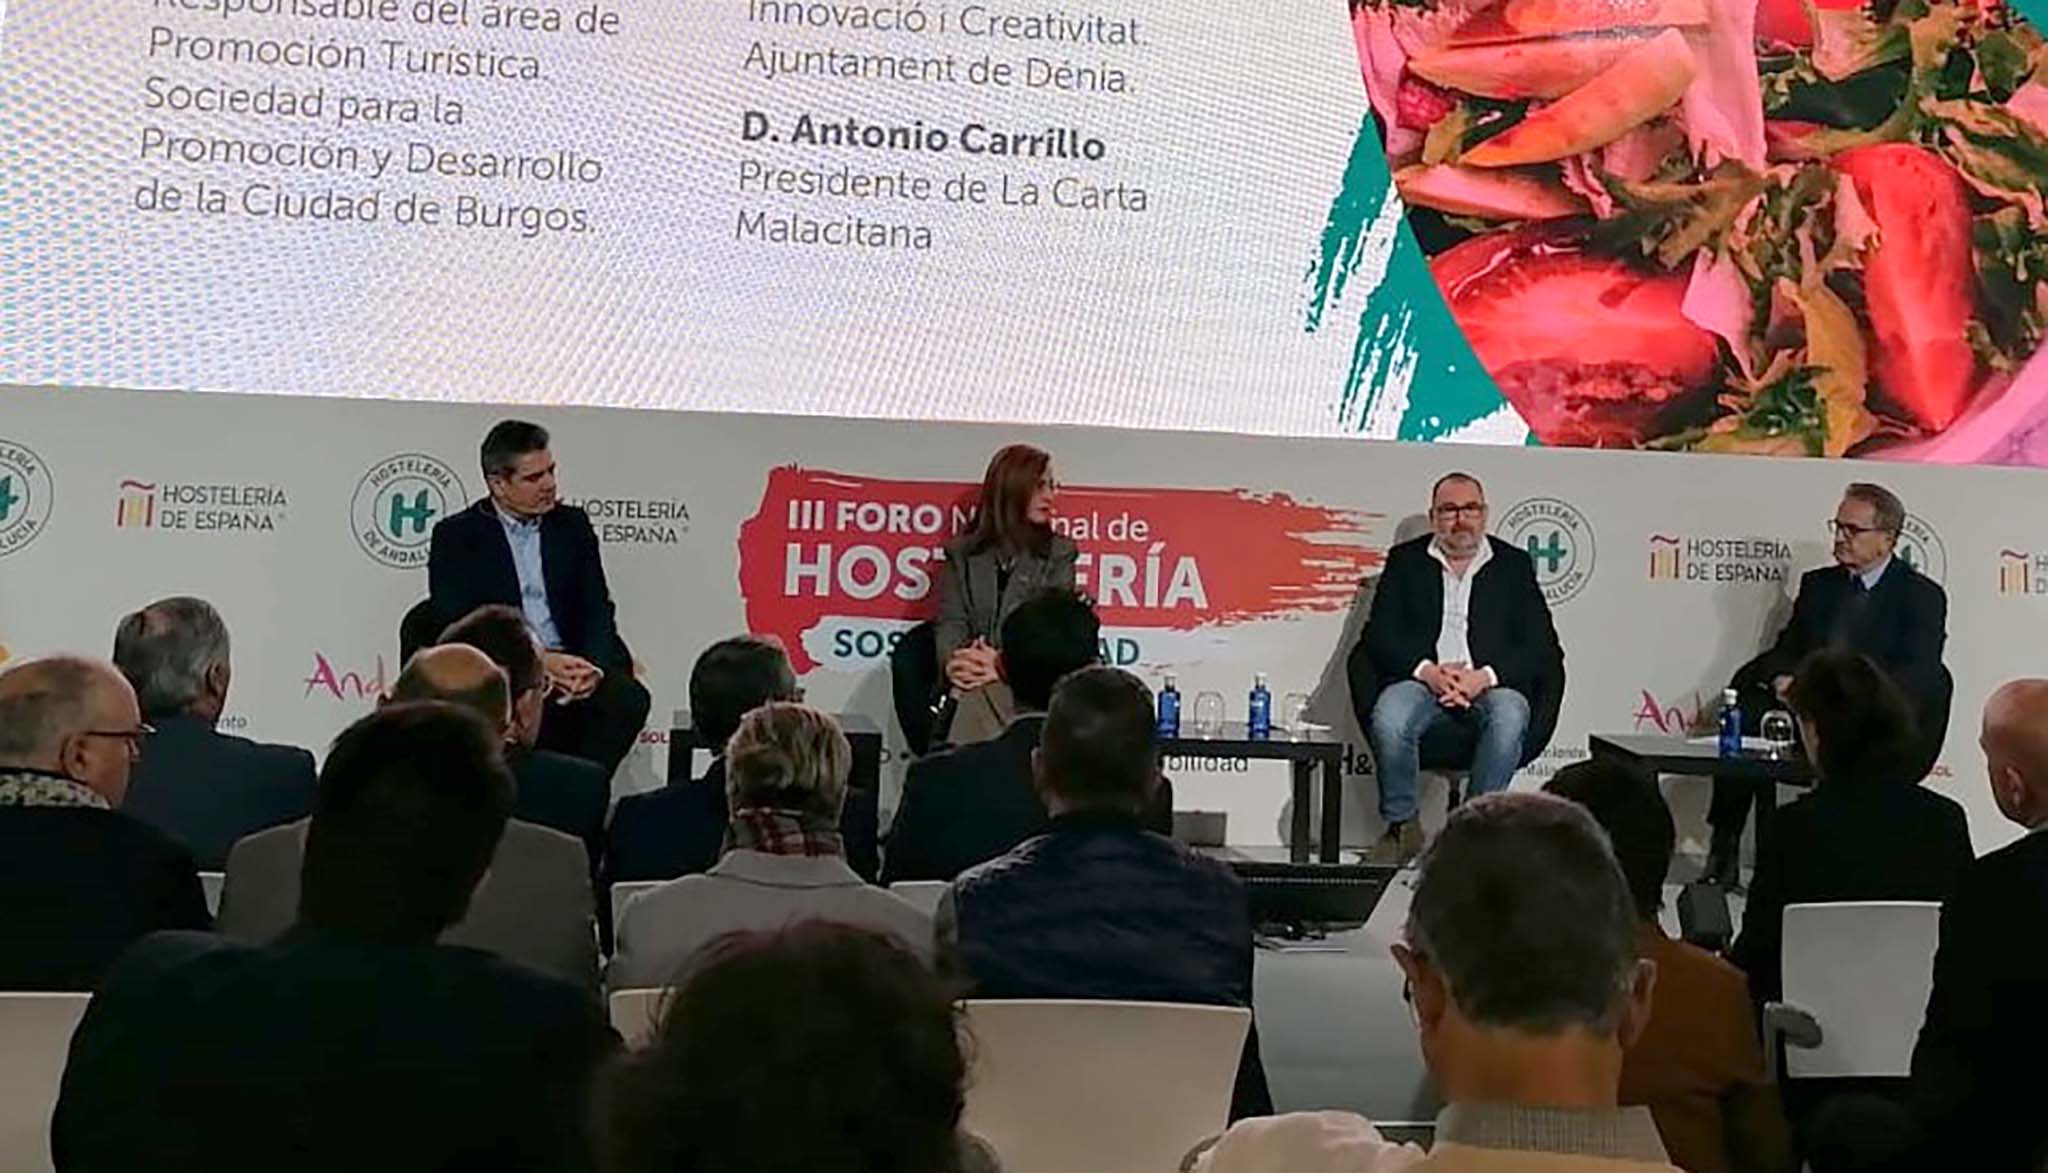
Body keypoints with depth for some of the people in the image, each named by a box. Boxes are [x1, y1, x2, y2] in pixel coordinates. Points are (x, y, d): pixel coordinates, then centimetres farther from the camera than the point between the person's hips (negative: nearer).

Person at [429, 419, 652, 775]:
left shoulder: (572, 525, 15)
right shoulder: (456, 536, 4)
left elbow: (598, 609, 10)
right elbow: (454, 626, -6)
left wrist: (593, 666, -13)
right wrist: (538, 662, -18)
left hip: (572, 665, 4)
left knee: (629, 698, -27)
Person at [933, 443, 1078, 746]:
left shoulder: (1058, 553, 14)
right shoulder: (962, 553, 18)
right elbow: (951, 620, 8)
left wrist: (1003, 664, -16)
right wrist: (952, 661, -16)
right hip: (969, 684, 1)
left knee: (976, 700, -33)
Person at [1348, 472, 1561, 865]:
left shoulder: (1514, 564, 14)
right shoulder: (1406, 560, 15)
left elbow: (1544, 648, 5)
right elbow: (1381, 634, 4)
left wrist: (1485, 676, -12)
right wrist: (1426, 671, -14)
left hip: (1490, 685, 0)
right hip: (1422, 681, 0)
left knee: (1509, 718, -35)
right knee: (1389, 718, -32)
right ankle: (1402, 827, -13)